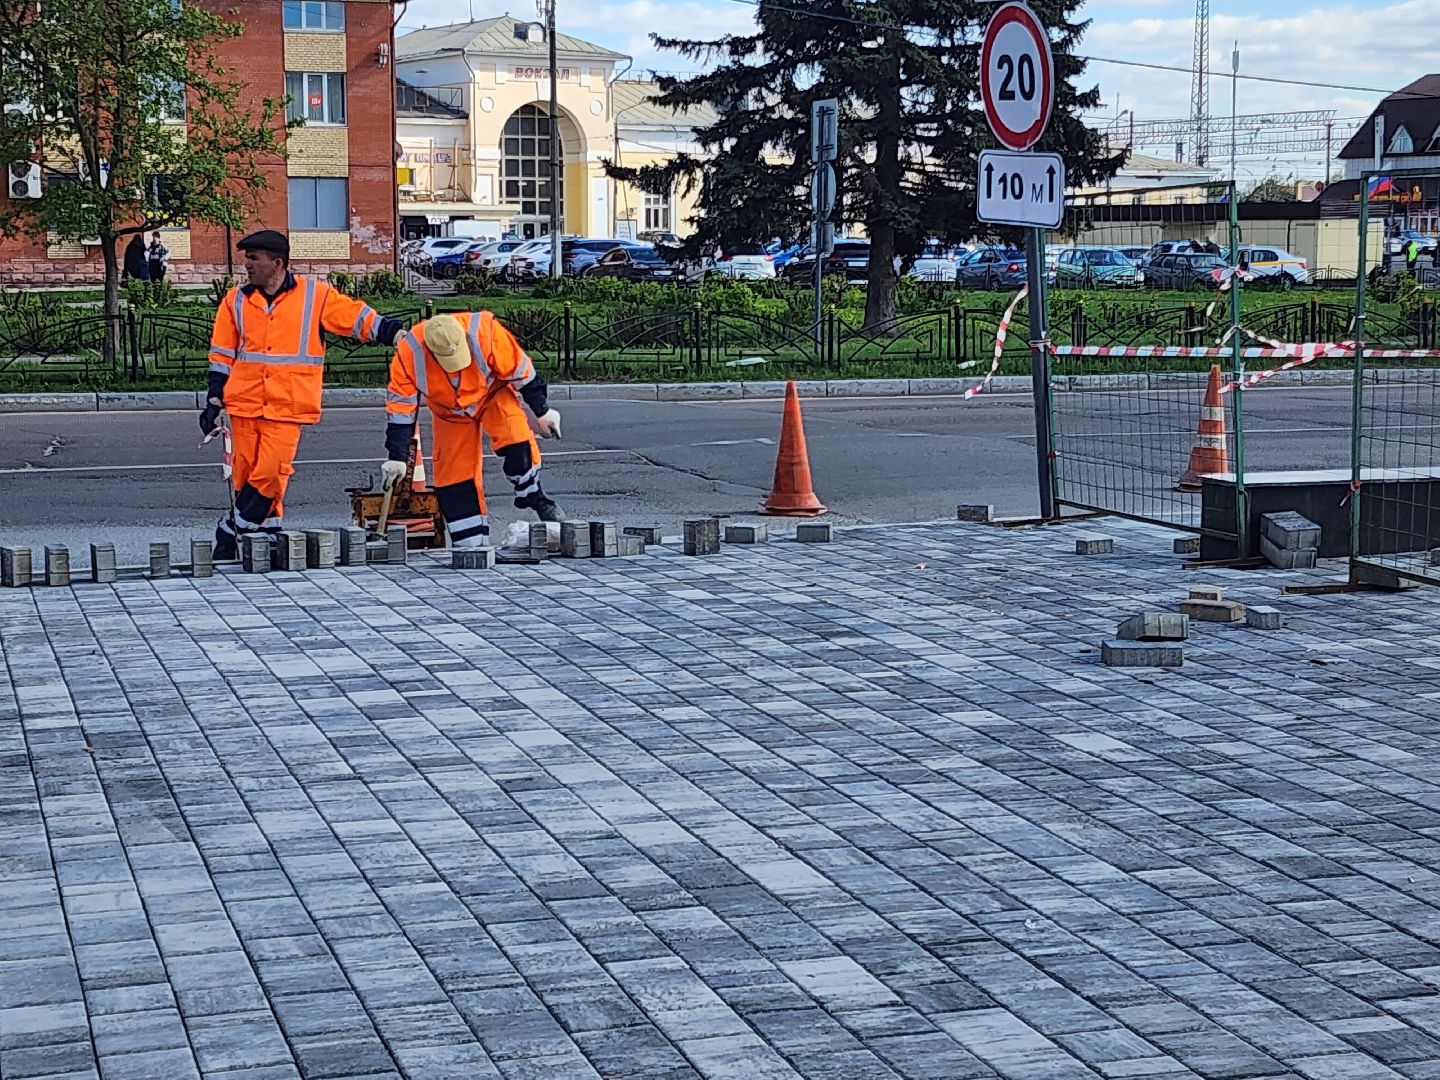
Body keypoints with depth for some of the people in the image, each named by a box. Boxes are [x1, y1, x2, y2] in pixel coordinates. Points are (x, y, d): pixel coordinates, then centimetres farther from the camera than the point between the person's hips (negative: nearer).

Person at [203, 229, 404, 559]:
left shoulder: (315, 295, 2)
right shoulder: (236, 301, 11)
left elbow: (359, 317, 2)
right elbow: (222, 356, 15)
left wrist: (398, 335, -10)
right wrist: (214, 403, 11)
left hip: (288, 406, -3)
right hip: (244, 404, 3)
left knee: (270, 473, -13)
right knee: (246, 474, 2)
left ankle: (230, 533, 1)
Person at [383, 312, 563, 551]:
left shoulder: (485, 331, -34)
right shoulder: (409, 353, -30)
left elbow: (520, 371, -17)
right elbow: (400, 407, -18)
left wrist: (542, 411, -7)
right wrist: (397, 457, -17)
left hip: (492, 394, -2)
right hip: (450, 412, 2)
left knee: (516, 443, -26)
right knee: (454, 474, -5)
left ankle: (534, 498, -2)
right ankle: (472, 544, 5)